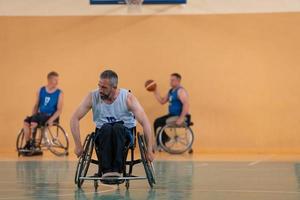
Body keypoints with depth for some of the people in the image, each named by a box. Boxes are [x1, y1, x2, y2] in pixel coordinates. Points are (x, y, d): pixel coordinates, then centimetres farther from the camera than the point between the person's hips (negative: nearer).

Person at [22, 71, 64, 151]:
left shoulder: (59, 93, -4)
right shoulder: (41, 91, 7)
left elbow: (59, 110, -9)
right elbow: (36, 105, 15)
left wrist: (51, 120, -21)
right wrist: (33, 116, 1)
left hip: (50, 116, -5)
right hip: (40, 114, 5)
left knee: (34, 122, -28)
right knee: (26, 122, -19)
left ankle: (32, 143, -13)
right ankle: (27, 144, -10)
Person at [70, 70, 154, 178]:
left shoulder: (128, 98, -15)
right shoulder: (93, 97, -11)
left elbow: (145, 123, -17)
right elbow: (74, 119, -7)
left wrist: (149, 150, -21)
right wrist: (78, 145, -13)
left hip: (123, 133, -1)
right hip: (103, 134, 1)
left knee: (118, 127, -36)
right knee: (106, 128, -35)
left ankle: (117, 169, -35)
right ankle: (105, 170, -34)